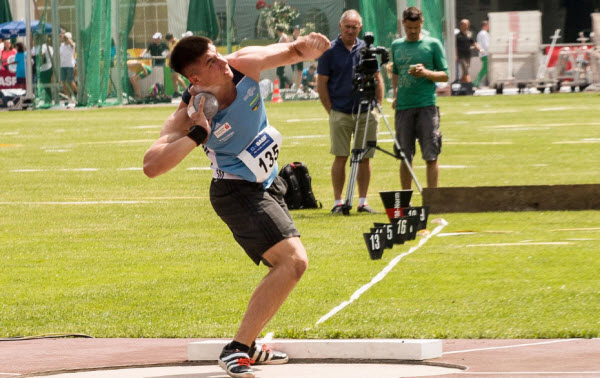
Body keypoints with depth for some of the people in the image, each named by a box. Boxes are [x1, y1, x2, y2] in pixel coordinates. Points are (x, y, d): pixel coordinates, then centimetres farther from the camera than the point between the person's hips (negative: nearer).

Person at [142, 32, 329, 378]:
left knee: (284, 270, 23)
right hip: (238, 192, -8)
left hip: (267, 186, 8)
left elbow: (293, 52, 0)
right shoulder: (190, 116, -28)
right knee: (294, 260, -25)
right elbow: (151, 166, -38)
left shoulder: (244, 65, -15)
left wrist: (308, 47, -23)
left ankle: (249, 345, 37)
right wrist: (196, 135, -42)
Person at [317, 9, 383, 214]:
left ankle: (363, 201, 10)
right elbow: (321, 84, 1)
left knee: (364, 158, 4)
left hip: (366, 113, 3)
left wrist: (377, 106, 5)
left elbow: (378, 80, 14)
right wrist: (331, 111, -5)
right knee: (341, 157, -4)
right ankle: (338, 202, 0)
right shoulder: (330, 51, 0)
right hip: (340, 113, -3)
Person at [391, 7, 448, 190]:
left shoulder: (432, 44, 2)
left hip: (426, 106, -4)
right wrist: (395, 92, 10)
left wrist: (426, 73, -15)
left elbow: (444, 75, 2)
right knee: (405, 157, 6)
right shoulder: (396, 46, 14)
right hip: (403, 106, 4)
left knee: (431, 156, -6)